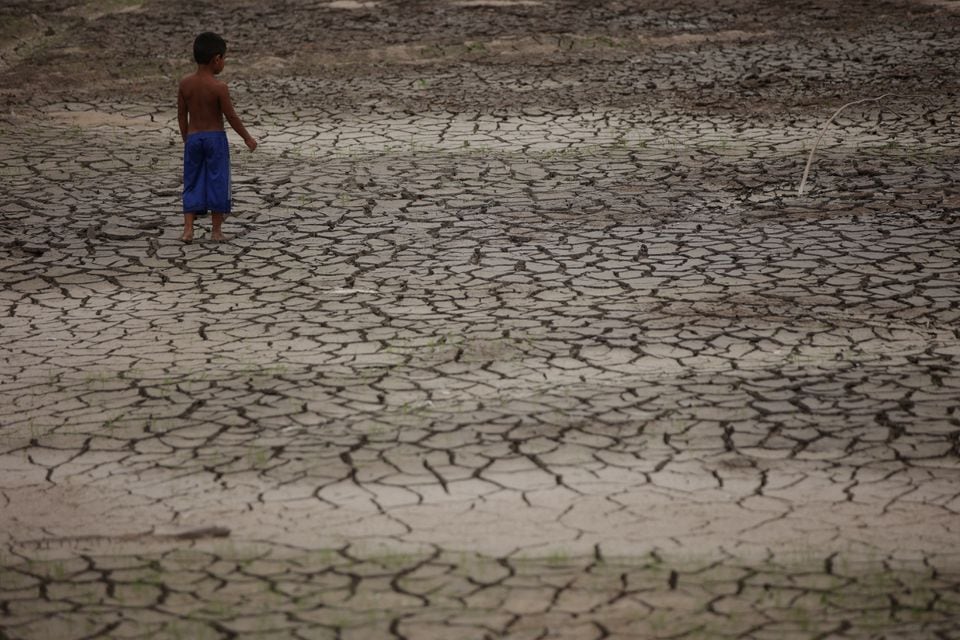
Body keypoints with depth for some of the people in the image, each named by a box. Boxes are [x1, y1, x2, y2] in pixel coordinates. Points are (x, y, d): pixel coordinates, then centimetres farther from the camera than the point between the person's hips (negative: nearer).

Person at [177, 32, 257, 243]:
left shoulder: (185, 84, -2)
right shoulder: (219, 87, -15)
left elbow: (182, 115, 5)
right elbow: (231, 116, -10)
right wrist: (247, 138, 3)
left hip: (193, 138, 4)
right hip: (215, 138, -4)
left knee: (192, 183, 10)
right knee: (217, 182, 7)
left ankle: (188, 229, 1)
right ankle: (216, 229, 11)